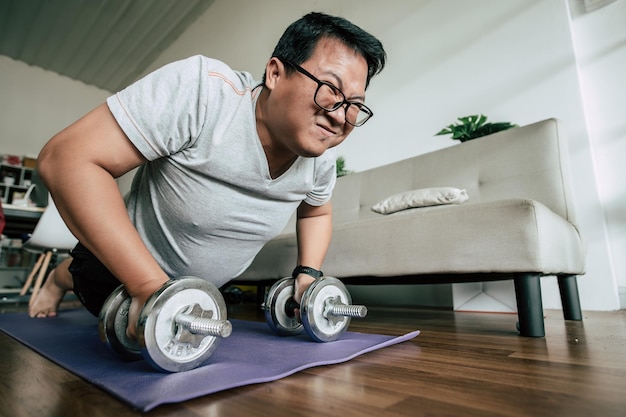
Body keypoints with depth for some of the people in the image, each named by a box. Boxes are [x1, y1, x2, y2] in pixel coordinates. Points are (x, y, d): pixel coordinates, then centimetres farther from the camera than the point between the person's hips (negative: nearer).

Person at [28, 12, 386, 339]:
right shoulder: (202, 89, -36)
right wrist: (150, 286, -42)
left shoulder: (320, 157, -17)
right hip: (121, 265, -5)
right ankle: (62, 277, 53)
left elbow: (316, 212, 4)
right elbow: (68, 158, -37)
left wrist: (308, 275, -10)